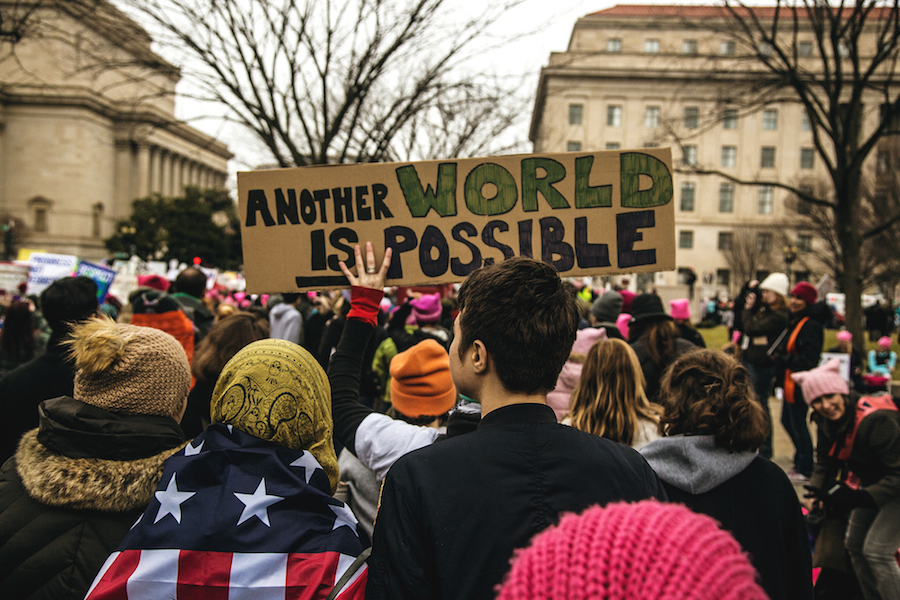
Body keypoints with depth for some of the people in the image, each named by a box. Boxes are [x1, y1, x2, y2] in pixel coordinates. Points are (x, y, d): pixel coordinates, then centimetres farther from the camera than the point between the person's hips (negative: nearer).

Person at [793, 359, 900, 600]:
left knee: (876, 551, -14)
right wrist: (816, 492, -16)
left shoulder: (876, 421, -33)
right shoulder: (827, 421, -8)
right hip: (872, 483, 8)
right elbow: (826, 462, 1)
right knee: (854, 545, 13)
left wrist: (857, 499, -34)